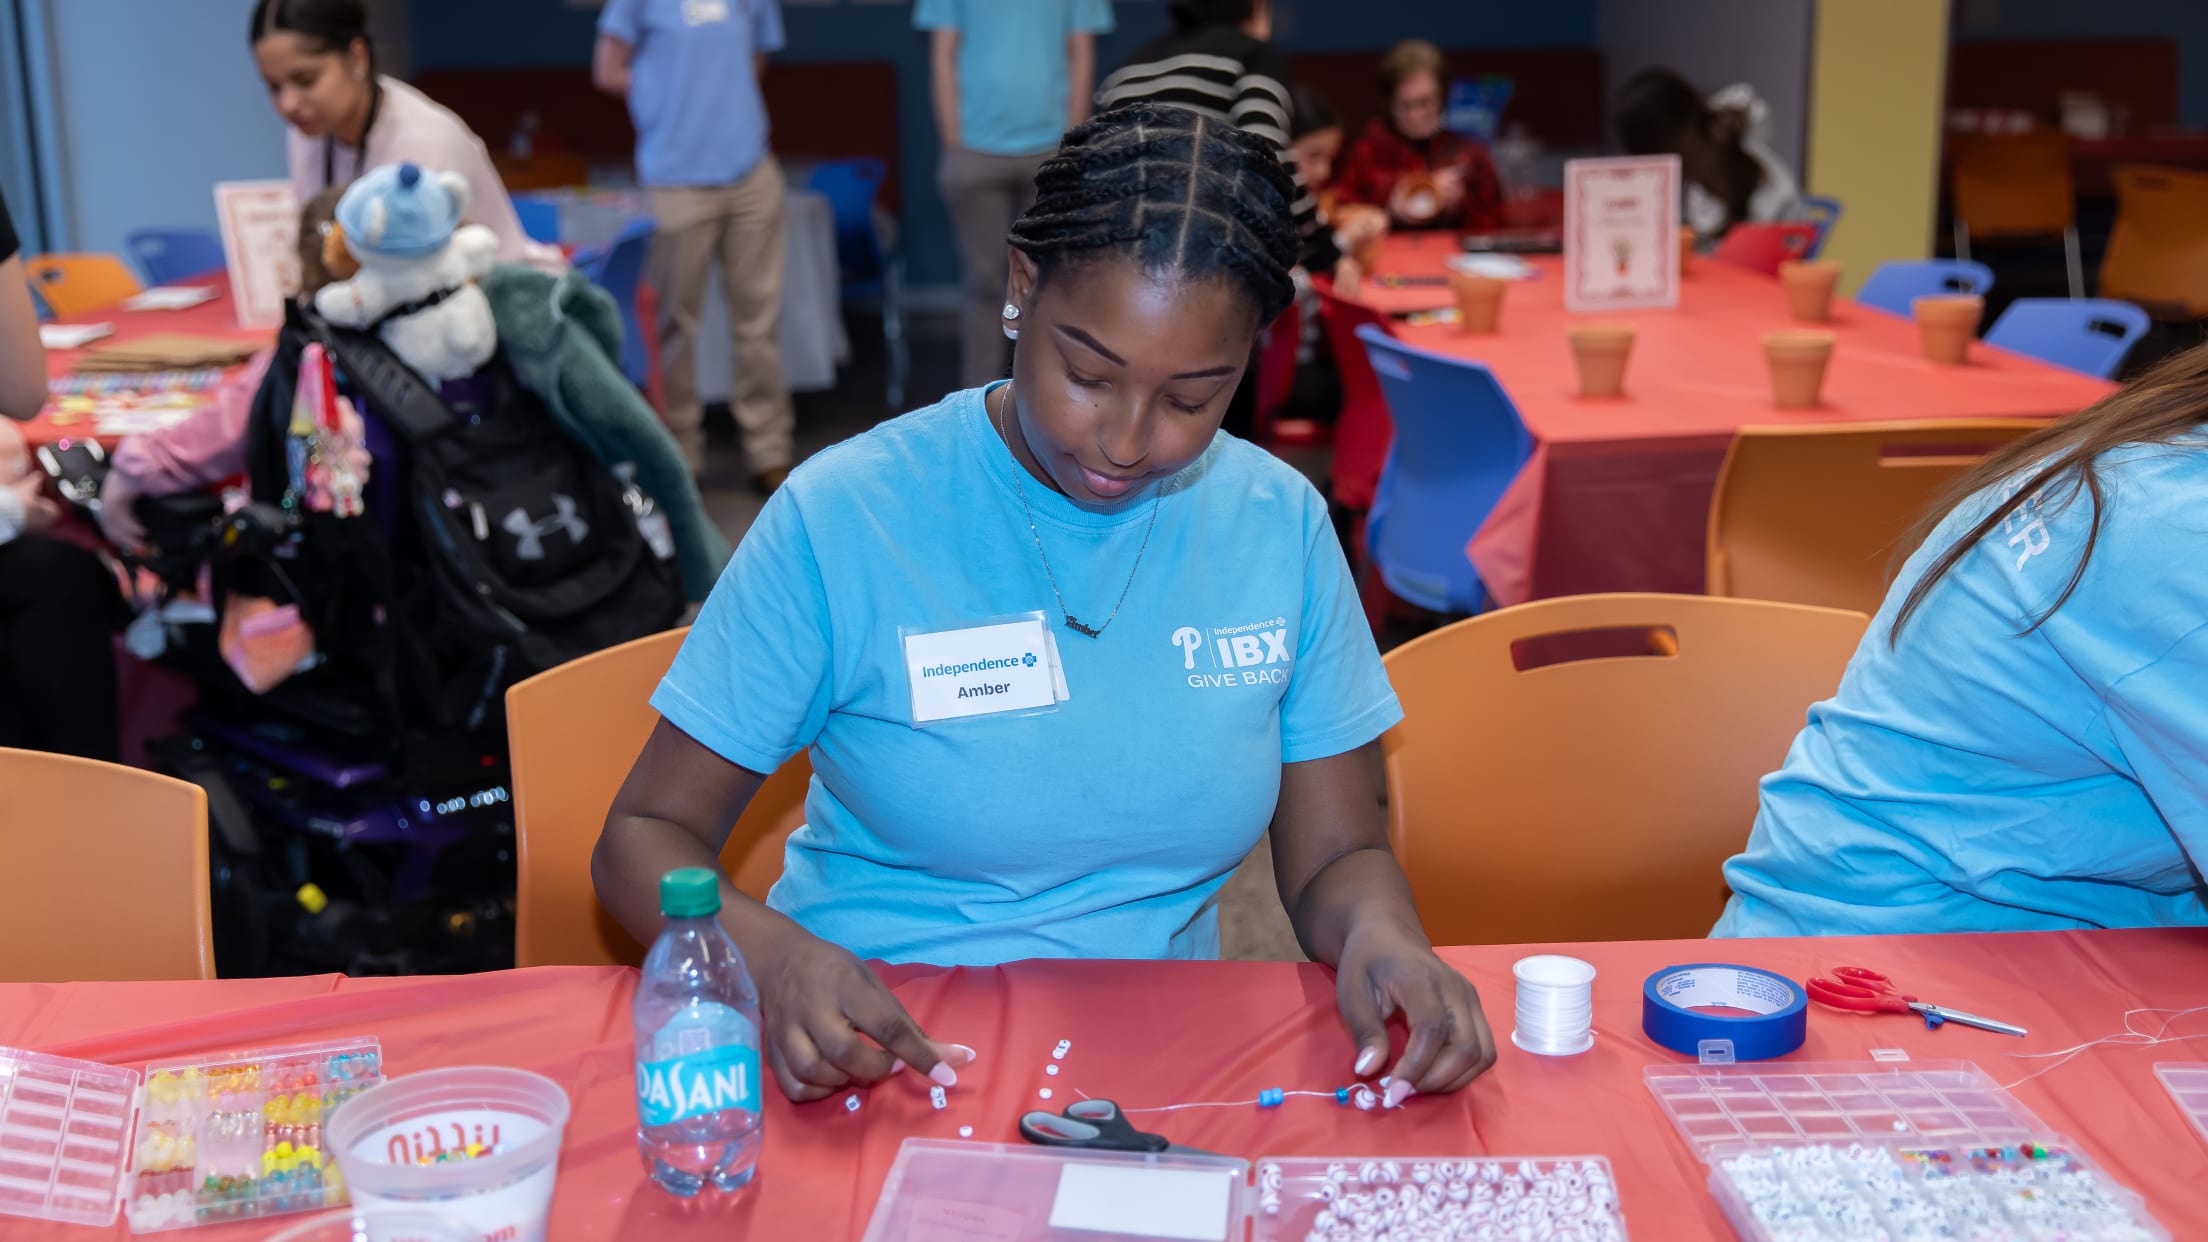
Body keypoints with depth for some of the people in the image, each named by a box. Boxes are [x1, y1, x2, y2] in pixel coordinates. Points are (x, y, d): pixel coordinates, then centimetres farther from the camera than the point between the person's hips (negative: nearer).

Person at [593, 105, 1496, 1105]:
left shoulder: (1279, 525, -1)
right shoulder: (844, 517, -10)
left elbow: (1337, 855, 5)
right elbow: (644, 837, -4)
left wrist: (1380, 934, -18)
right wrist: (772, 954, -26)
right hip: (879, 1052, -5)